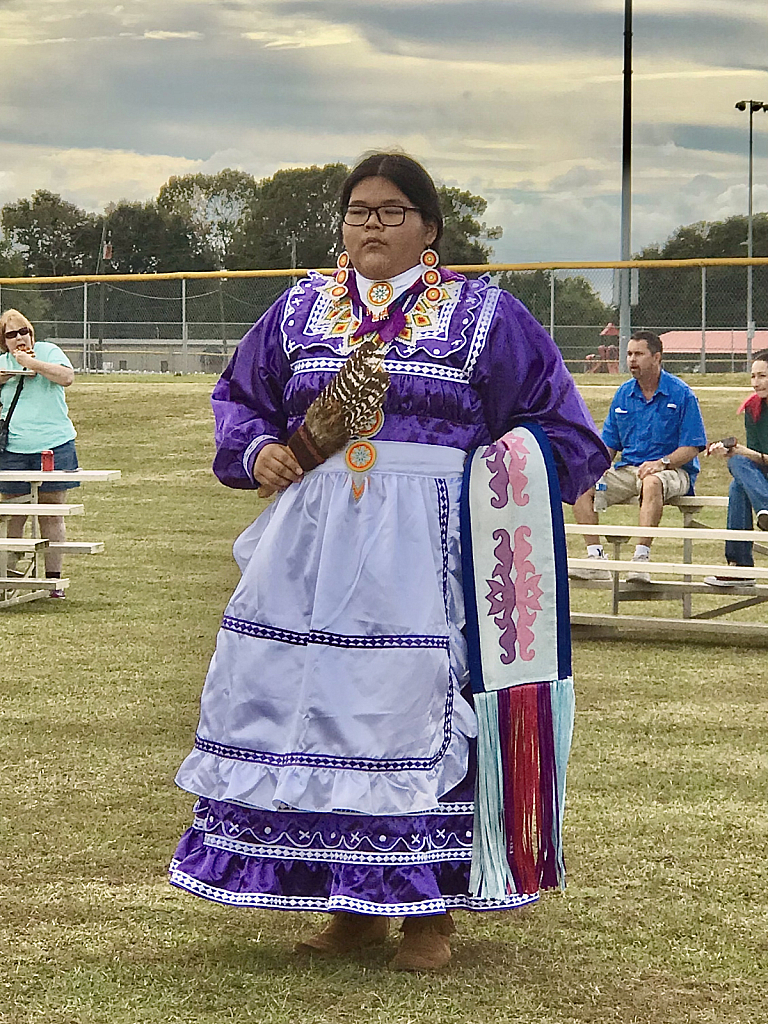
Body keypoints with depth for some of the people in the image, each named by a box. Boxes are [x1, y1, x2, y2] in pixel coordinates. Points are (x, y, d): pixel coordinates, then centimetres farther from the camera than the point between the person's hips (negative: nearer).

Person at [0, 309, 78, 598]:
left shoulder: (48, 351, 6)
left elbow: (67, 377, -11)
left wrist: (31, 363, -12)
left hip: (54, 445, -1)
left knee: (52, 514, 2)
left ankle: (53, 578, 7)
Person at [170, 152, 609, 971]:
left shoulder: (485, 317, 4)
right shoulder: (300, 313, 14)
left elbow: (561, 430, 6)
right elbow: (237, 402, 24)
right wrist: (260, 450, 3)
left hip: (424, 552, -3)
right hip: (311, 548, 4)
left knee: (417, 712, -7)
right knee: (321, 712, 2)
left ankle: (429, 910, 3)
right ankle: (355, 905, 14)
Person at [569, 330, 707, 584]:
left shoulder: (681, 394, -4)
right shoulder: (623, 395, 12)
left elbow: (691, 447, -7)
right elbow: (608, 444, 15)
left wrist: (663, 463, -24)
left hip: (672, 471, -6)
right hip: (628, 468, 6)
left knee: (651, 483, -41)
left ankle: (641, 557, -44)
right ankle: (596, 559, -20)